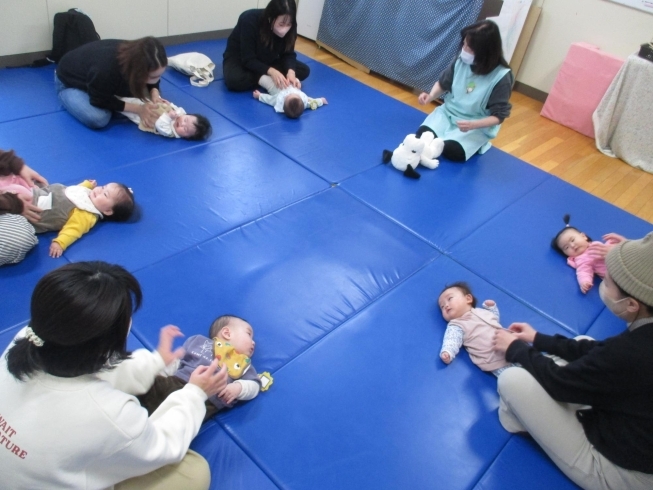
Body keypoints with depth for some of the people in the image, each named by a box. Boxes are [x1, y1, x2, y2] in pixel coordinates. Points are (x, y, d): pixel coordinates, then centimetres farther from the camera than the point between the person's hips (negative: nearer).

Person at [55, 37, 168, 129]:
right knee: (98, 119, -30)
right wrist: (138, 109, -38)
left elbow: (153, 84, -7)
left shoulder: (138, 56, -26)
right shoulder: (106, 69, -47)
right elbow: (101, 101, -30)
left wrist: (155, 94, -30)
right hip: (70, 81, -6)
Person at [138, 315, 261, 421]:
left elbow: (254, 385, 8)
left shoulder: (244, 364, 18)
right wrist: (161, 372, 5)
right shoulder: (199, 341, 21)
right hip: (176, 382, 3)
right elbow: (177, 360, 21)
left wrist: (238, 387, -13)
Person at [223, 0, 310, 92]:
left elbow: (288, 54, -12)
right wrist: (270, 71, -45)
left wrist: (291, 72, -34)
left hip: (266, 60, 5)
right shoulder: (250, 20, -32)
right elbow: (248, 59, -31)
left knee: (304, 70, -13)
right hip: (239, 57, -4)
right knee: (234, 80, -40)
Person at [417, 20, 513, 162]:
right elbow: (443, 83, 10)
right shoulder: (461, 60, -7)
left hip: (478, 126, -3)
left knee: (452, 151, -27)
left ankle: (475, 143, 4)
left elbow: (498, 116, -14)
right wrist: (431, 96, -12)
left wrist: (473, 125, -31)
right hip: (448, 113, 3)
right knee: (423, 135, -22)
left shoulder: (501, 76, -18)